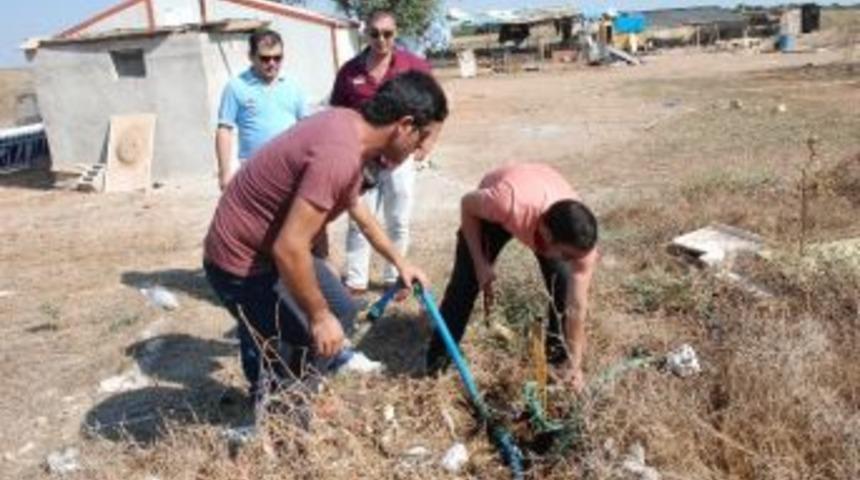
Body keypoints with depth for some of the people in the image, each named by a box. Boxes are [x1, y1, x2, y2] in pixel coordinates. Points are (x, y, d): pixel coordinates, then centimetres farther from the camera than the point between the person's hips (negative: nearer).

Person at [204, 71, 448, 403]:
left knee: (341, 310, 18)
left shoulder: (350, 127, 1)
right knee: (296, 353, -4)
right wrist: (318, 316, -20)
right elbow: (289, 249, -33)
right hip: (242, 261, -10)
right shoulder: (339, 155, -32)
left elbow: (356, 207, 20)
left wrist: (399, 261, 27)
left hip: (274, 248, 10)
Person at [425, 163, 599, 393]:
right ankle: (439, 356, 8)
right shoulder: (508, 202, -48)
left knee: (564, 283, -11)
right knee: (466, 278, -8)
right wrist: (481, 263, -27)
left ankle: (559, 350, 14)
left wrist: (574, 364, -27)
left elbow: (577, 306, -29)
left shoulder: (581, 240, -37)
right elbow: (467, 204, -24)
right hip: (493, 207, -1)